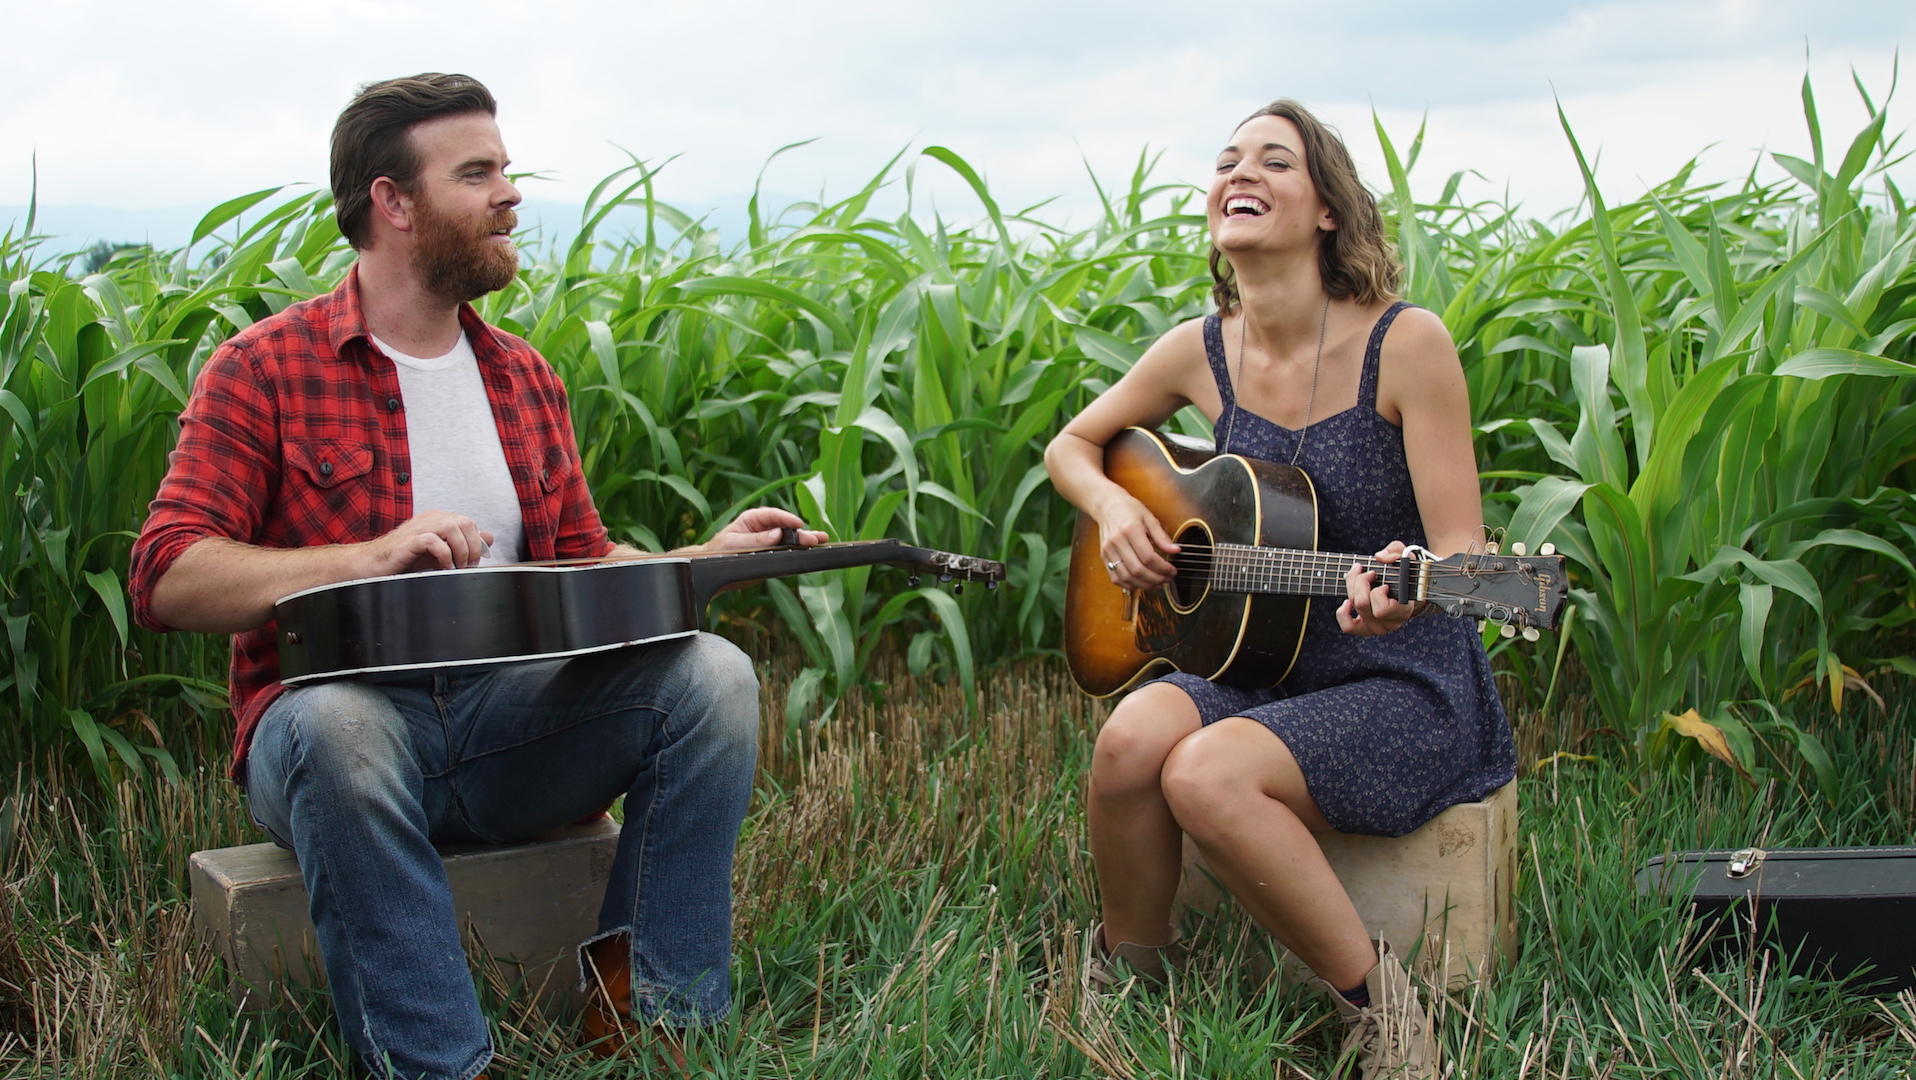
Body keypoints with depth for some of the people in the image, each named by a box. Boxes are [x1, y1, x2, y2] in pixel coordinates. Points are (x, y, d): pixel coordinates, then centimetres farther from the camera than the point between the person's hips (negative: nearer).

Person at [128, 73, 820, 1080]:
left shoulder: (524, 377, 14)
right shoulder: (264, 368, -2)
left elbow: (584, 569, 20)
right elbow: (165, 580, -11)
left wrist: (704, 560, 1)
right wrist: (368, 560, -23)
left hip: (508, 716, 5)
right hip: (338, 714, -4)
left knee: (711, 672, -17)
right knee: (339, 721, -39)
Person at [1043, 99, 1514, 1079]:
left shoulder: (1404, 343, -12)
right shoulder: (1201, 352, 2)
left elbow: (1461, 550, -13)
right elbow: (1073, 445, 18)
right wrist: (1114, 508, -4)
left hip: (1402, 690, -4)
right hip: (1257, 673, 4)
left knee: (1208, 773, -31)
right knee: (1134, 736, -27)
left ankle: (1372, 997, -8)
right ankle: (1128, 973, 0)